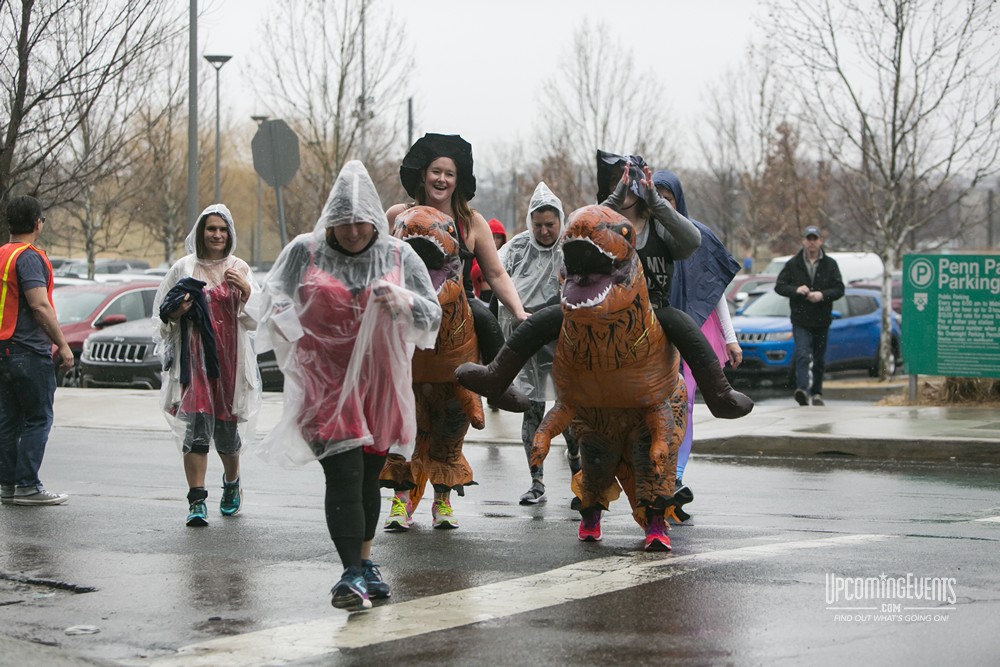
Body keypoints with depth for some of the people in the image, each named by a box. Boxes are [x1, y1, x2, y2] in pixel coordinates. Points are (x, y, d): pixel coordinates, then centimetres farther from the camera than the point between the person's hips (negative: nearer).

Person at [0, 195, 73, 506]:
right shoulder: (28, 257, -13)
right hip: (29, 351, -9)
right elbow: (40, 306, -21)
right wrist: (63, 345, -15)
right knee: (38, 419, -4)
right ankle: (27, 486, -5)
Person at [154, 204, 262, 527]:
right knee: (197, 424, -13)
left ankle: (232, 482, 37)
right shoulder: (184, 268, 5)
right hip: (193, 357, -1)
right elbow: (162, 313, 11)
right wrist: (176, 313, -11)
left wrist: (246, 290, -14)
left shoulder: (240, 269, 9)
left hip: (230, 358, 1)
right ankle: (197, 501, -12)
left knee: (226, 427, 7)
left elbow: (256, 318, 3)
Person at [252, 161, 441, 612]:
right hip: (327, 384, -3)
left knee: (369, 477, 13)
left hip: (381, 384, 3)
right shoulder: (304, 252, 0)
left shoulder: (398, 256, 5)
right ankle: (352, 575, -15)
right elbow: (273, 299, 7)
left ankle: (364, 563, 29)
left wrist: (402, 303, -16)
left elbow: (432, 314, 5)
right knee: (344, 477, -14)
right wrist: (281, 316, -17)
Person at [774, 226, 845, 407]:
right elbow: (779, 286, 2)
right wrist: (796, 290, -16)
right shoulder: (793, 264, 2)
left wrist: (823, 295, -18)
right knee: (802, 354, -19)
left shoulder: (830, 264, 4)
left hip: (822, 321, 2)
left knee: (819, 359, 11)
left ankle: (817, 393, 25)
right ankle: (802, 389, -30)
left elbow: (839, 289, 1)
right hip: (800, 320, -2)